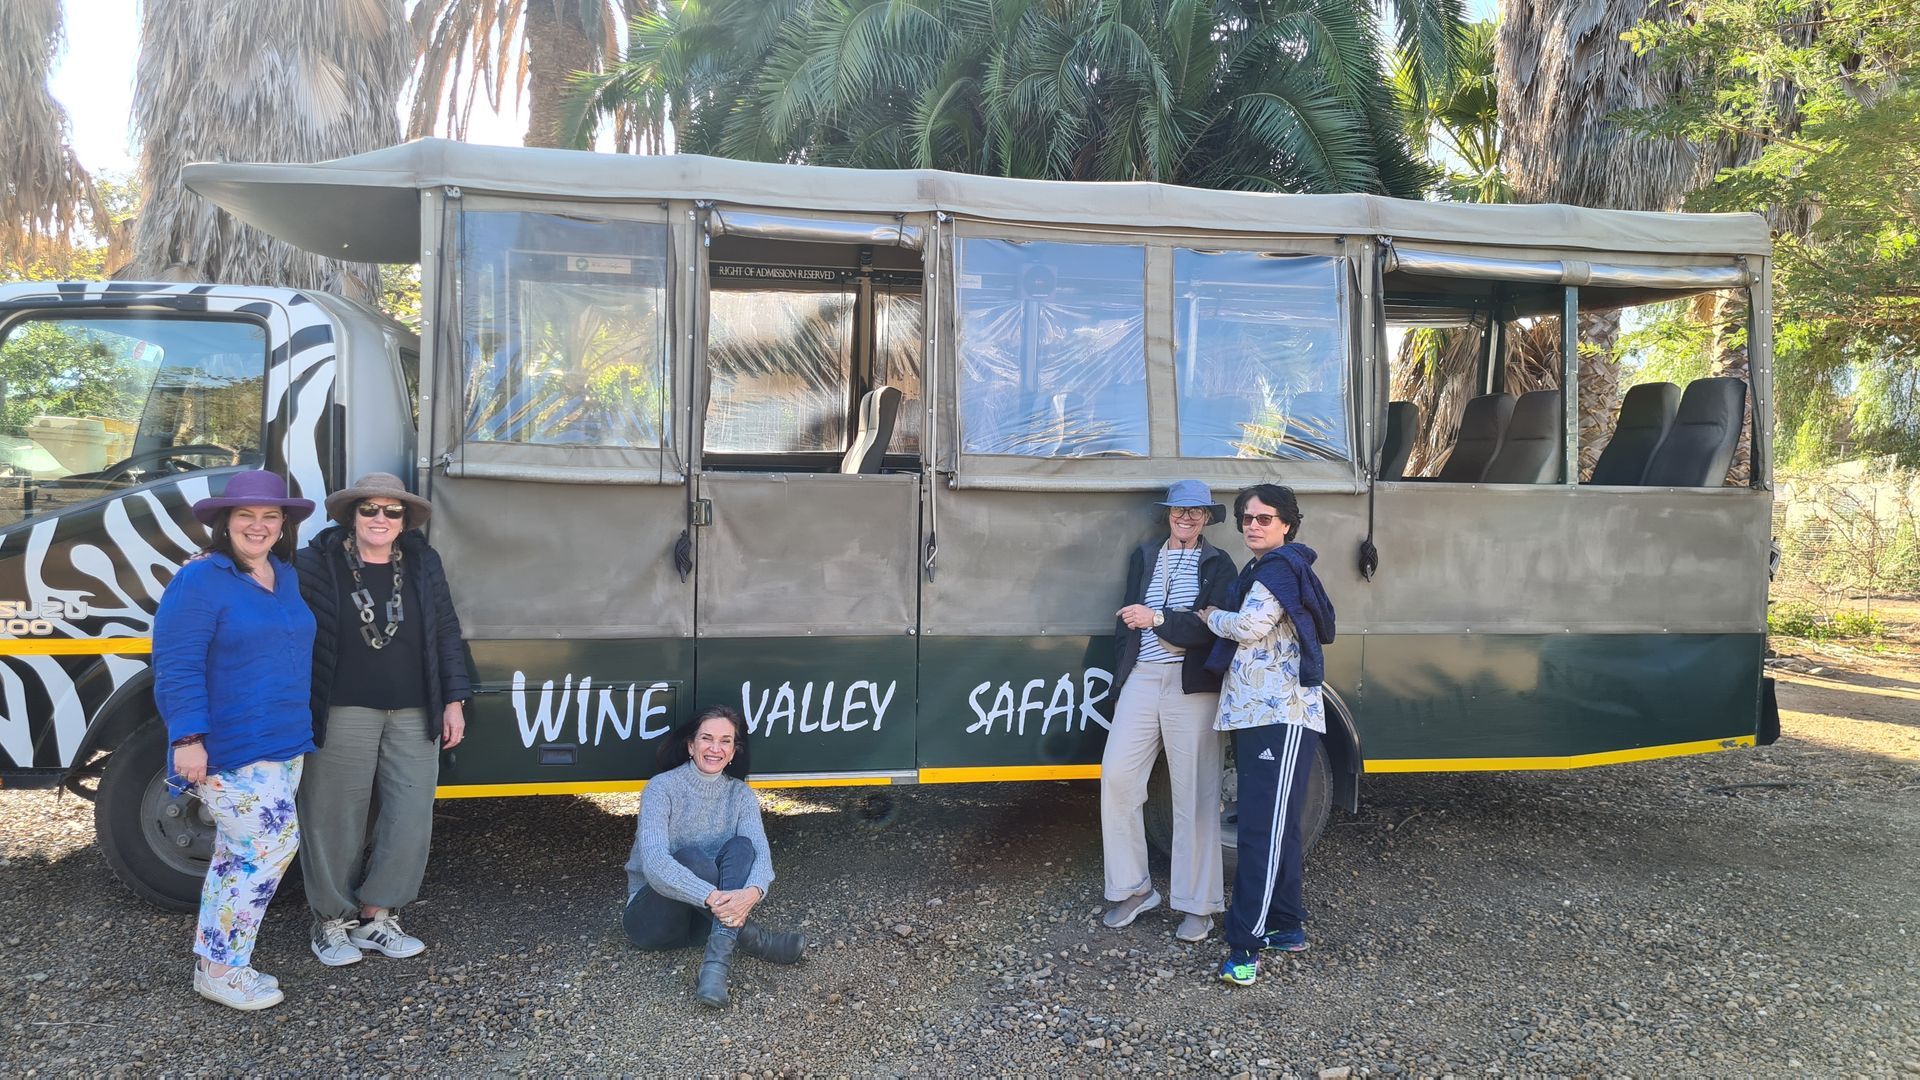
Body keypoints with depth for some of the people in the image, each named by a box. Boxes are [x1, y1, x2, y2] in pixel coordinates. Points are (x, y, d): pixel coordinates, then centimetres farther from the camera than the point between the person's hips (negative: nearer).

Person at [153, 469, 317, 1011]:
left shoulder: (285, 577, 12)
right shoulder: (200, 580, -12)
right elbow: (176, 666, -17)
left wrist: (303, 728, 20)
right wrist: (187, 738, -23)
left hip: (283, 745, 8)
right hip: (226, 750, -8)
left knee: (239, 855, 14)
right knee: (274, 844, -10)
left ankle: (217, 965, 26)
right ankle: (219, 969, 4)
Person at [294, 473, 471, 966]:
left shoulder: (423, 564, 8)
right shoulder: (317, 564, -3)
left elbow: (446, 635, 12)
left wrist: (453, 701, 9)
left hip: (413, 717, 4)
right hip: (342, 715, -4)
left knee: (410, 821, 4)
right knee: (337, 821, 4)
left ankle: (376, 916, 20)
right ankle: (331, 921, 22)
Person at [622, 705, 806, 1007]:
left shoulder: (740, 794, 1)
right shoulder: (663, 788, -12)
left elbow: (760, 851, -15)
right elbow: (654, 864, -27)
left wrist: (753, 891, -40)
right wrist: (712, 897, -42)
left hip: (707, 918, 4)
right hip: (653, 913, -3)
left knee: (740, 846, -25)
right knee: (690, 856, -32)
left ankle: (717, 961, -42)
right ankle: (752, 938, -28)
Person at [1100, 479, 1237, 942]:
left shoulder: (1218, 565, 6)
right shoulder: (1144, 557, 16)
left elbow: (1215, 628, -8)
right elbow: (1129, 623, 16)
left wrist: (1158, 619, -16)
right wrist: (1120, 683, 11)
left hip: (1192, 686, -3)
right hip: (1141, 679, 3)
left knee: (1194, 793, -1)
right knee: (1116, 775, -6)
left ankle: (1197, 904, 7)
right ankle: (1132, 887, 9)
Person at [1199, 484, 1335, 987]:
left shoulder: (1280, 567, -8)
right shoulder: (1260, 571, 21)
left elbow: (1250, 626, -18)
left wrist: (1211, 615, -1)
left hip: (1283, 716, -10)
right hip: (1253, 715, 11)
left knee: (1265, 828, -13)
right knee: (1275, 826, 15)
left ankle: (1246, 946, -15)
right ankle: (1288, 926, 23)